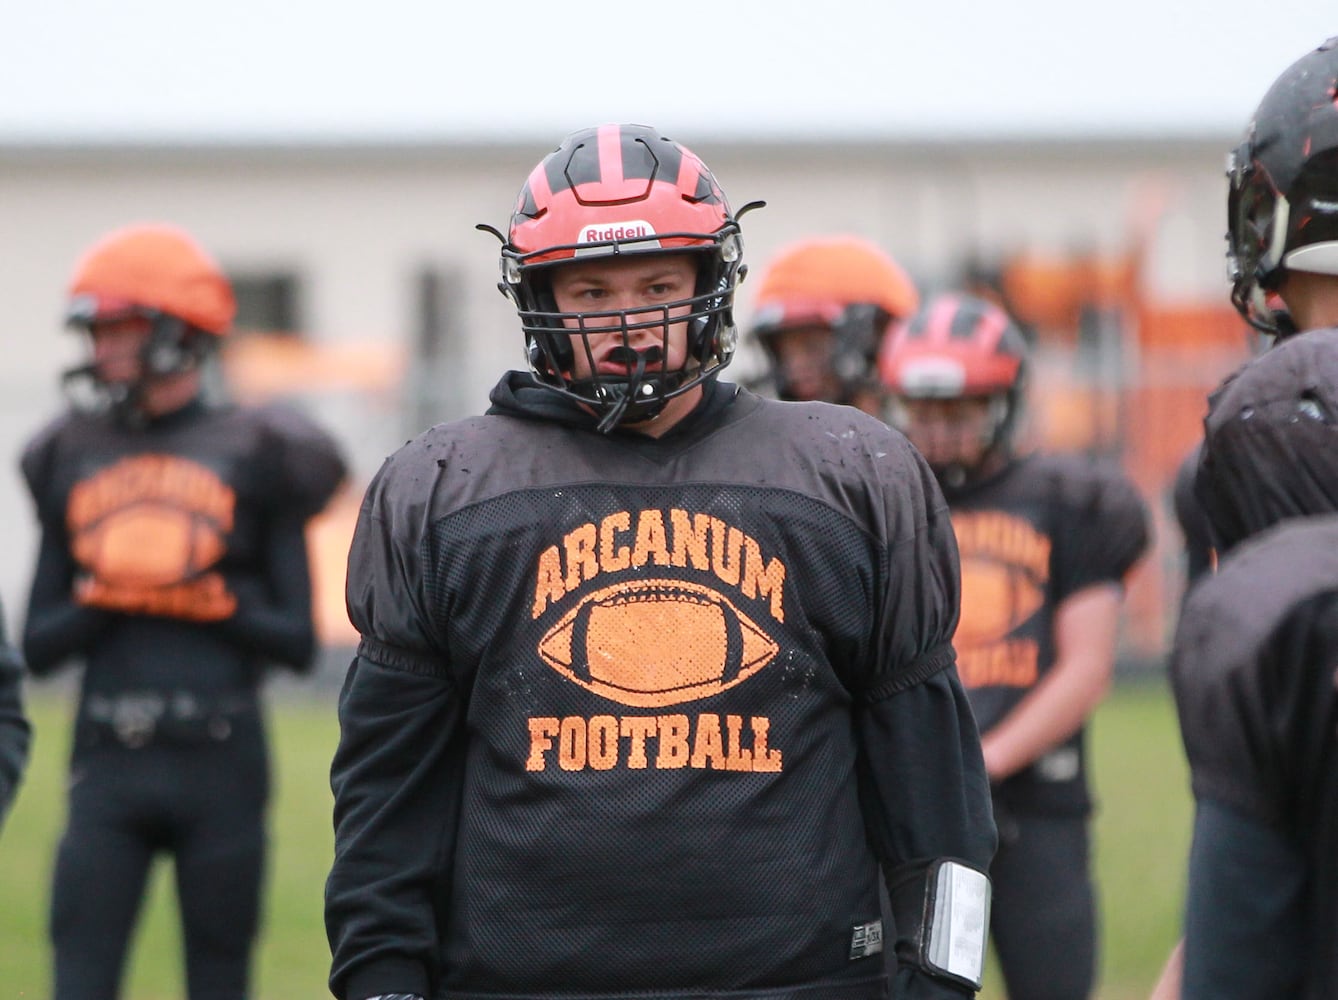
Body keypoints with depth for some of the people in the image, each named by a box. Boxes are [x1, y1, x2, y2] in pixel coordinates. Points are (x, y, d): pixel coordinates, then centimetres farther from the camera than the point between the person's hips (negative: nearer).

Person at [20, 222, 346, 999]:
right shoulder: (73, 459, 12)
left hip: (220, 761, -2)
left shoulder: (251, 457, 3)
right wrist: (100, 599, -7)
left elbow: (297, 641, 1)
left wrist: (213, 604, -13)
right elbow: (39, 646, 11)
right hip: (109, 763, 2)